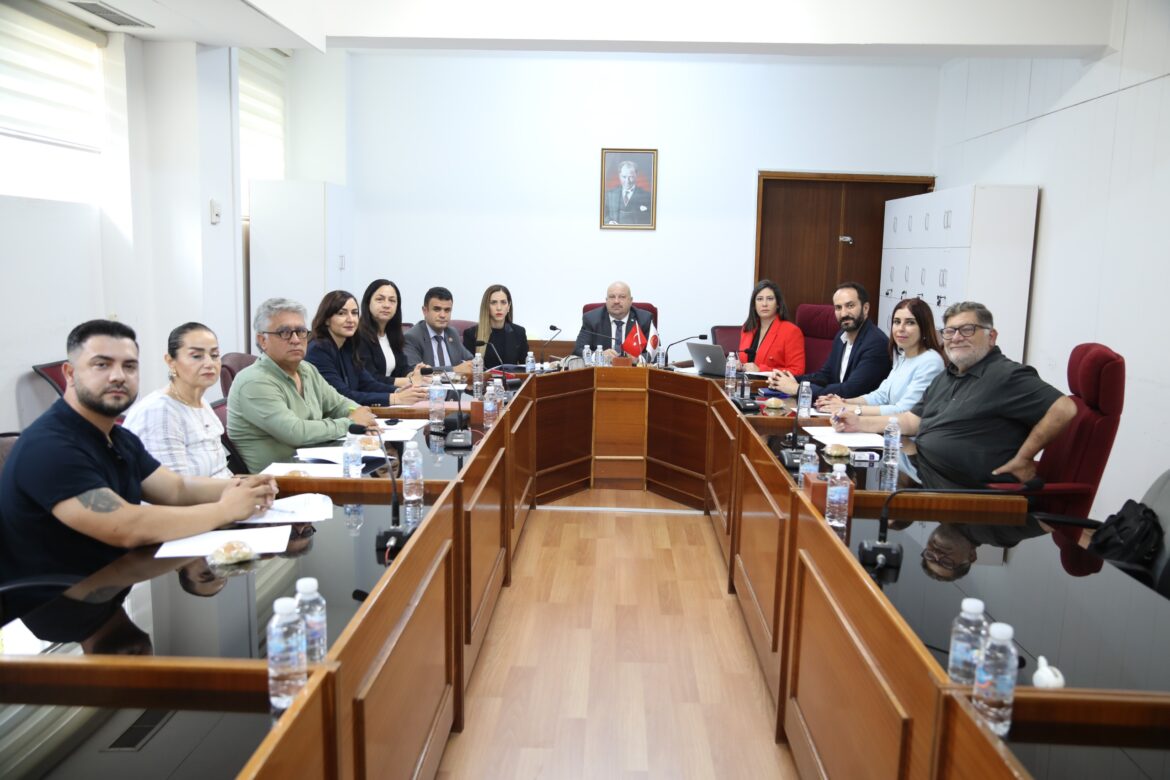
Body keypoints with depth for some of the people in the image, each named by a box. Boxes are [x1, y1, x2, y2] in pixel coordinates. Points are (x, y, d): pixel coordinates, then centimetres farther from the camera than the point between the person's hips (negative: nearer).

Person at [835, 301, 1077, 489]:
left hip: (963, 488, -9)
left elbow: (1064, 409, -20)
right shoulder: (946, 377, 20)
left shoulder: (1007, 376, -11)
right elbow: (913, 421, 22)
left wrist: (1022, 459, -16)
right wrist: (860, 423, 10)